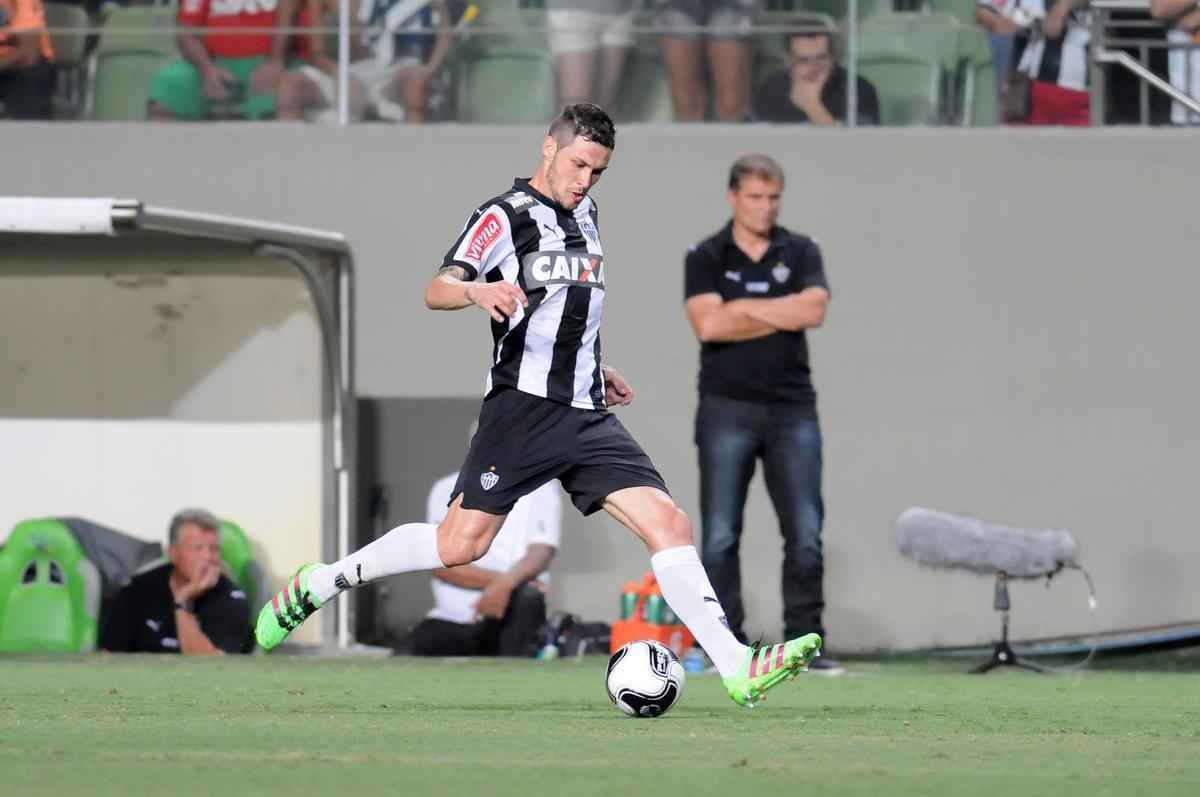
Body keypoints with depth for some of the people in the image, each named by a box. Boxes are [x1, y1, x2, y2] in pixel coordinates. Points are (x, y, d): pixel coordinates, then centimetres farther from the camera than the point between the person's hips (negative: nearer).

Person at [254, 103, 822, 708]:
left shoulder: (585, 215, 18)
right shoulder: (505, 215, -5)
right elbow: (436, 291, -18)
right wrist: (478, 291, -38)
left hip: (587, 415, 6)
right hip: (524, 405, -6)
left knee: (668, 524, -7)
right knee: (460, 543, -10)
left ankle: (738, 669, -12)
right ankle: (320, 584, 9)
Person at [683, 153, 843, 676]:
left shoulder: (801, 253, 9)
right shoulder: (706, 258, 4)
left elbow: (814, 310, -9)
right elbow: (709, 324, -13)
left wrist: (744, 308, -8)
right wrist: (783, 314, -7)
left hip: (792, 408, 1)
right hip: (727, 410, -1)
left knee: (806, 532, -5)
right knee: (721, 535, -2)